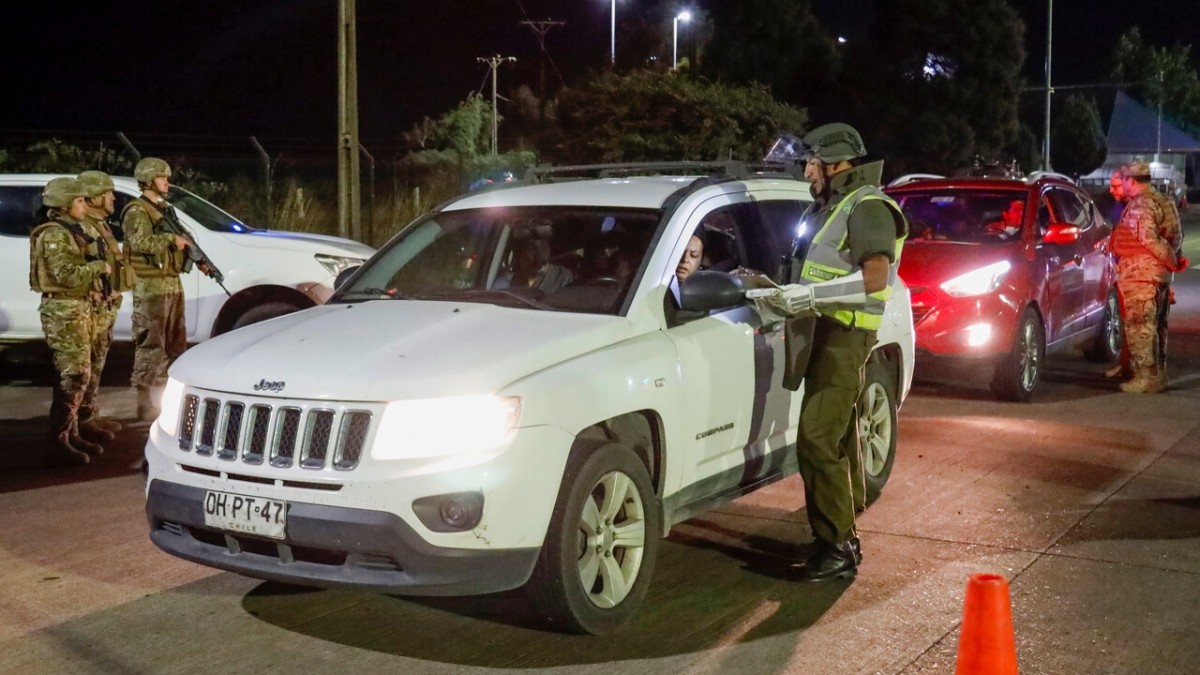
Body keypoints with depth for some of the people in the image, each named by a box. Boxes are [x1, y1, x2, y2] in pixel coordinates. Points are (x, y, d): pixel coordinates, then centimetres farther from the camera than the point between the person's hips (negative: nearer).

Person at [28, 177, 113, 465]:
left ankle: (71, 433, 18)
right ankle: (58, 438, -5)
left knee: (78, 373, 12)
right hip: (64, 310, -10)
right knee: (74, 374, -10)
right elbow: (66, 275, -23)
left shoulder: (74, 231, 15)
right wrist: (99, 266, -13)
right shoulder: (54, 235, -14)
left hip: (79, 308, 10)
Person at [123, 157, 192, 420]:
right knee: (150, 345, -8)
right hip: (150, 287, -9)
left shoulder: (165, 210, 19)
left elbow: (179, 242, 23)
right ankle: (144, 403, -5)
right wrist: (172, 239, -18)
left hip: (172, 284, 9)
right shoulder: (136, 211, -9)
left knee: (175, 343, 14)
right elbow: (141, 243, -25)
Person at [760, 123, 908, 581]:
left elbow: (875, 275, -23)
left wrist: (810, 294, -25)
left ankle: (837, 548, -11)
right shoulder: (830, 206, 19)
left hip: (844, 336, -10)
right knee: (837, 439, 15)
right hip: (825, 332, 10)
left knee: (818, 441, -15)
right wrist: (781, 287, 11)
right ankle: (845, 537, 24)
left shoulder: (867, 206, -12)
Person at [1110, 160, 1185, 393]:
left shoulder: (1140, 204, -16)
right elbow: (1177, 235, 18)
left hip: (1140, 273, -10)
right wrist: (1172, 258, 13)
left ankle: (1145, 376, -6)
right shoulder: (1163, 202, 15)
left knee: (1139, 325, -6)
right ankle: (1157, 374, 22)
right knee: (1156, 325, 15)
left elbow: (1149, 238, -24)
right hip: (1161, 273, 10)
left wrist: (1171, 260, -14)